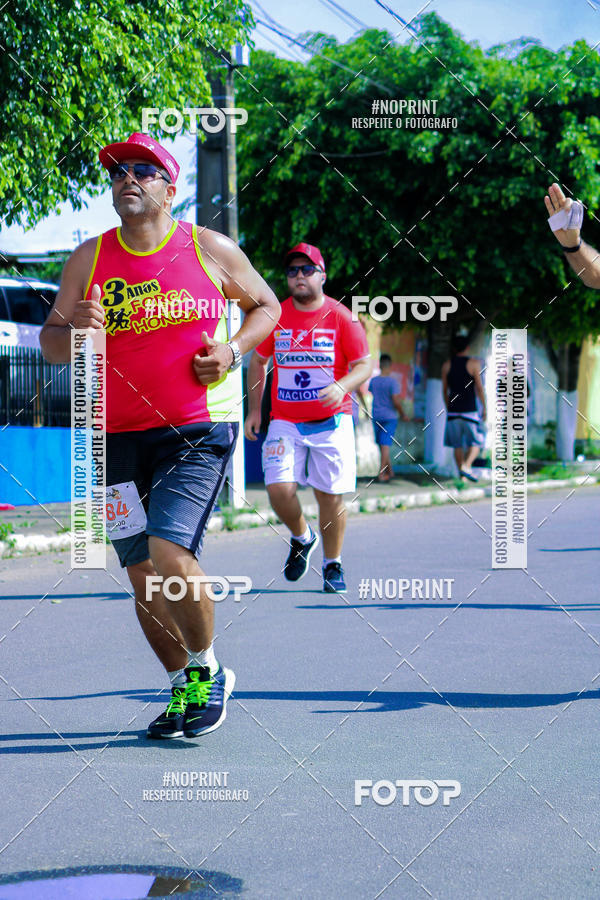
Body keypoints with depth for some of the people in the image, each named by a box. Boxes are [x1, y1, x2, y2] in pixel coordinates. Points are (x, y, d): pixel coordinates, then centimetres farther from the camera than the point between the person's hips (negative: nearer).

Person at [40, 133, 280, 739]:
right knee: (143, 575, 6)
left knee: (169, 554, -20)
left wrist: (233, 350, -5)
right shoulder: (89, 259, 5)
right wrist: (75, 329, -15)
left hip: (198, 430, -3)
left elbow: (265, 305, 13)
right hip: (118, 436, 4)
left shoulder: (211, 250, 0)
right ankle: (181, 688, 26)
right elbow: (50, 343, 8)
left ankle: (207, 669, 4)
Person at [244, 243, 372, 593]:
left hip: (332, 421, -2)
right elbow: (258, 362, 16)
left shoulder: (341, 317, -3)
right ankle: (302, 538, 17)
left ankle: (333, 564, 19)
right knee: (279, 488, -14)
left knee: (331, 496, -1)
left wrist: (342, 386, -23)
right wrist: (254, 410, 11)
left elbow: (366, 364, -3)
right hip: (285, 422, 2)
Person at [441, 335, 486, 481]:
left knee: (457, 444, 10)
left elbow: (444, 390, 9)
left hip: (453, 411, 4)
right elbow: (479, 388, -8)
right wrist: (484, 408, 0)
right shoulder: (474, 363, -5)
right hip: (470, 410, -4)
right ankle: (466, 466, -17)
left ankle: (462, 476, 10)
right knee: (476, 441, 5)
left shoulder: (447, 365, 6)